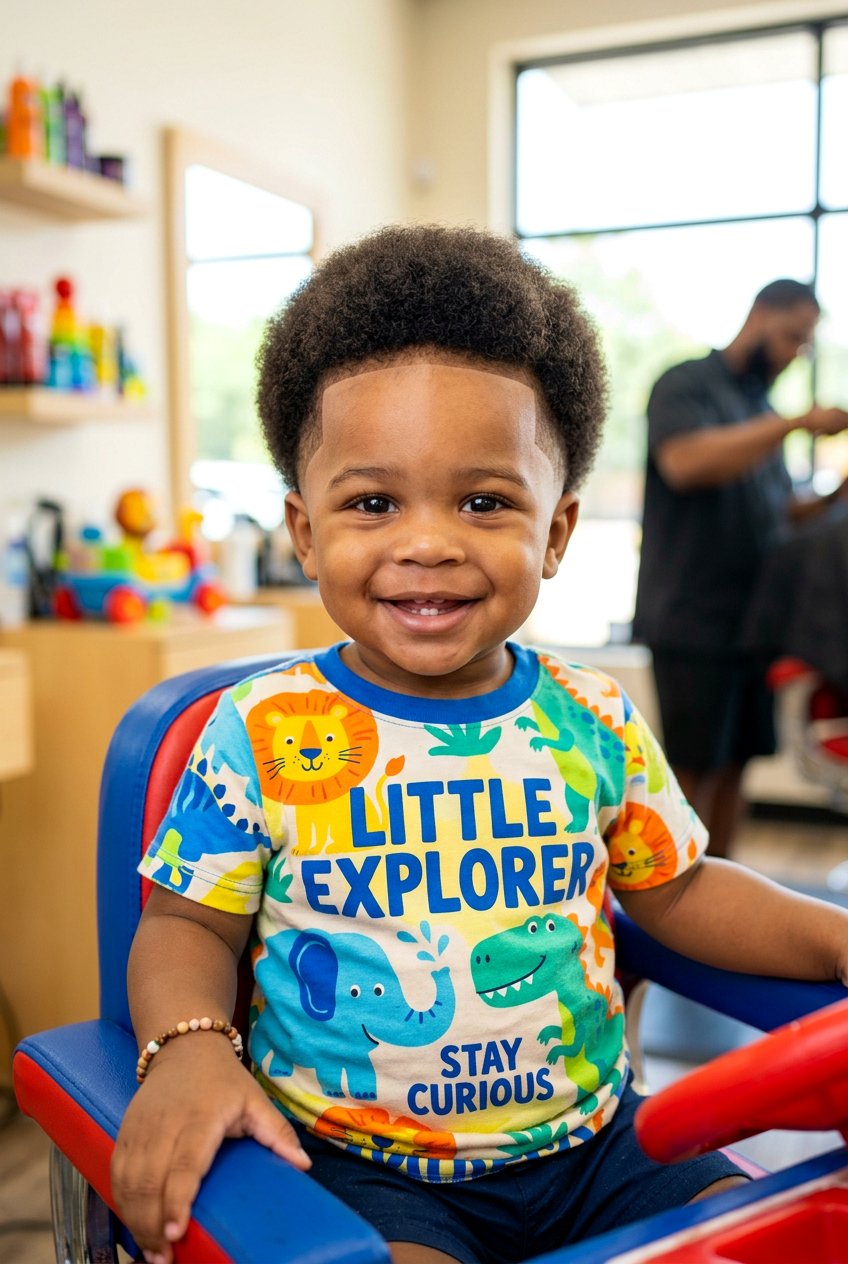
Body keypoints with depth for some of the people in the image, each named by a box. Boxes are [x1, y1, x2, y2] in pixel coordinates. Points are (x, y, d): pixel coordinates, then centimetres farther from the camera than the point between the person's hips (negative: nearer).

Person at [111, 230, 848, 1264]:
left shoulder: (593, 724, -2)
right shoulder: (261, 734, -9)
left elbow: (676, 892, 10)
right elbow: (187, 927, -2)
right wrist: (188, 1049, -21)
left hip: (594, 1138, 4)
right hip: (355, 1168, -2)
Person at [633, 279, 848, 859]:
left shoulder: (762, 409, 18)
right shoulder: (687, 385, -5)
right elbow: (685, 462, -25)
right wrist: (794, 424, -26)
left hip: (752, 624, 7)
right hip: (691, 625, -7)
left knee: (733, 768, 10)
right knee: (690, 773, -2)